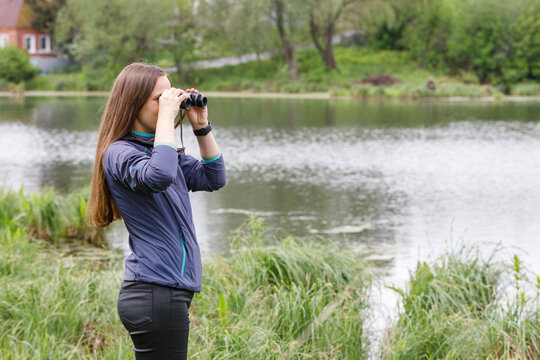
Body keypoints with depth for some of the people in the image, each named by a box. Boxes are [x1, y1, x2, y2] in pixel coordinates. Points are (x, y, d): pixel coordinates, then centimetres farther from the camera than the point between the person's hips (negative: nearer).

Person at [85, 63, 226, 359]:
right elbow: (159, 176, -33)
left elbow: (213, 178, 20)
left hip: (169, 293, 9)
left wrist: (201, 126, 9)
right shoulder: (119, 153, -12)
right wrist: (166, 116, -23)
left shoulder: (156, 147, 16)